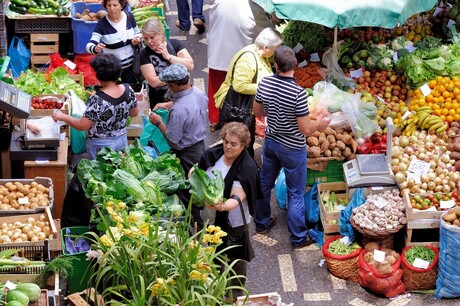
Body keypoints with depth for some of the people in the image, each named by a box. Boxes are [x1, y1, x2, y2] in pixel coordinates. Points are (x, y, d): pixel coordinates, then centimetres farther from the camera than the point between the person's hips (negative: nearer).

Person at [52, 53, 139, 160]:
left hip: (101, 146, -5)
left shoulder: (97, 100, -29)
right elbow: (135, 113, 4)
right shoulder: (128, 90, -11)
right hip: (122, 140, 5)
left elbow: (82, 126, -26)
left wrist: (62, 116, -13)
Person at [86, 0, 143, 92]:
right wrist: (95, 48, -47)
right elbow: (89, 45, -24)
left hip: (131, 65, 3)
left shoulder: (129, 16, -7)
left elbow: (137, 33, 11)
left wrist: (137, 40, -13)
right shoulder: (102, 23, -17)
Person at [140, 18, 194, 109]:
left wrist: (168, 56, -19)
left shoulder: (175, 44, -6)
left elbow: (190, 66, -16)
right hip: (159, 101, -1)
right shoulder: (145, 54, -10)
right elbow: (153, 82, -17)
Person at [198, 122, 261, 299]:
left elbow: (237, 199, -34)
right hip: (210, 217, 5)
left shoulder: (247, 168, -25)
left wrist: (222, 206, -55)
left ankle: (237, 291, 40)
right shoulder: (213, 154, -11)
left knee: (236, 257, 15)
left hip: (233, 221, -5)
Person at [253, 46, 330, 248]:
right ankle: (298, 237, 21)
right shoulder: (298, 93, -29)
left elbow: (257, 111, 4)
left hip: (270, 142, 5)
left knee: (264, 183, 23)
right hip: (292, 148, -5)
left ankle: (262, 223, 41)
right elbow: (305, 129, -22)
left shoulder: (264, 83, -12)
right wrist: (319, 123, -3)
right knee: (296, 193, 9)